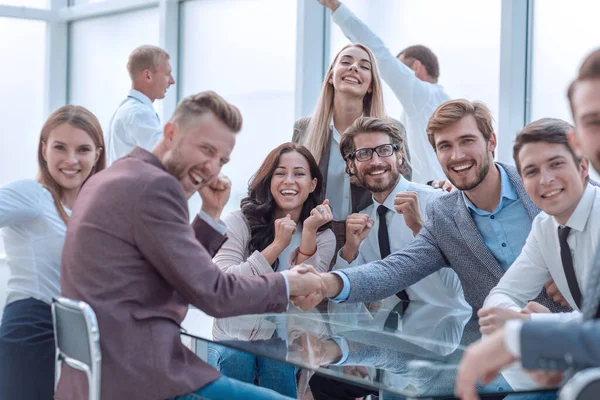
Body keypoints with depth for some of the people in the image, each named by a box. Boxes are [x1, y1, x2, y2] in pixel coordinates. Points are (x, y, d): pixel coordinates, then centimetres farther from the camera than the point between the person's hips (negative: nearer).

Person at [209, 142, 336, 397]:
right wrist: (277, 245, -19)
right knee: (235, 355, -32)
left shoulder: (323, 237, 3)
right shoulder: (238, 223, -4)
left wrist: (308, 233, -19)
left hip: (286, 341, 1)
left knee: (277, 359, -30)